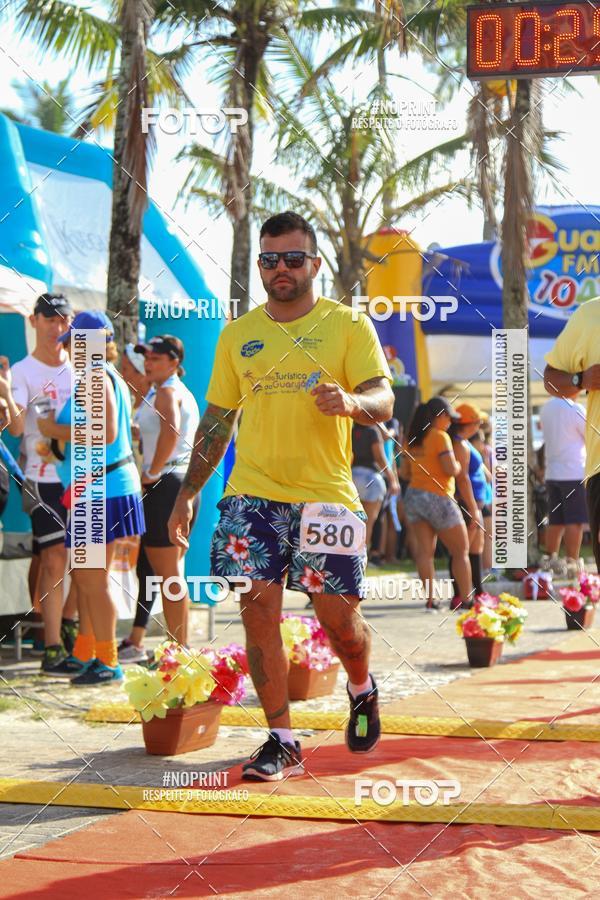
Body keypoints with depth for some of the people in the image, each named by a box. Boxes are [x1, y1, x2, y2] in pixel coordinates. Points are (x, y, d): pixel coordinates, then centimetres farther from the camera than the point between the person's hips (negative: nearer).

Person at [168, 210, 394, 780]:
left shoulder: (348, 325, 2)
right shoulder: (238, 335, 12)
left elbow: (383, 400, -6)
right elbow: (217, 418, 18)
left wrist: (352, 402, -29)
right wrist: (188, 492, 13)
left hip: (326, 494, -2)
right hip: (252, 494, 3)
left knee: (338, 614, -1)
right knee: (258, 612, -5)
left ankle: (361, 689, 33)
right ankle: (281, 741, 4)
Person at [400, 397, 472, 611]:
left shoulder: (412, 440, 9)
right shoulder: (440, 437, -12)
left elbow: (405, 473, 14)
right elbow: (451, 469, -18)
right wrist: (458, 465, 2)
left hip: (414, 495, 6)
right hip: (438, 498, -6)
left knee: (424, 551, 1)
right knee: (461, 552, 6)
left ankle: (430, 599, -6)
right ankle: (466, 599, 5)